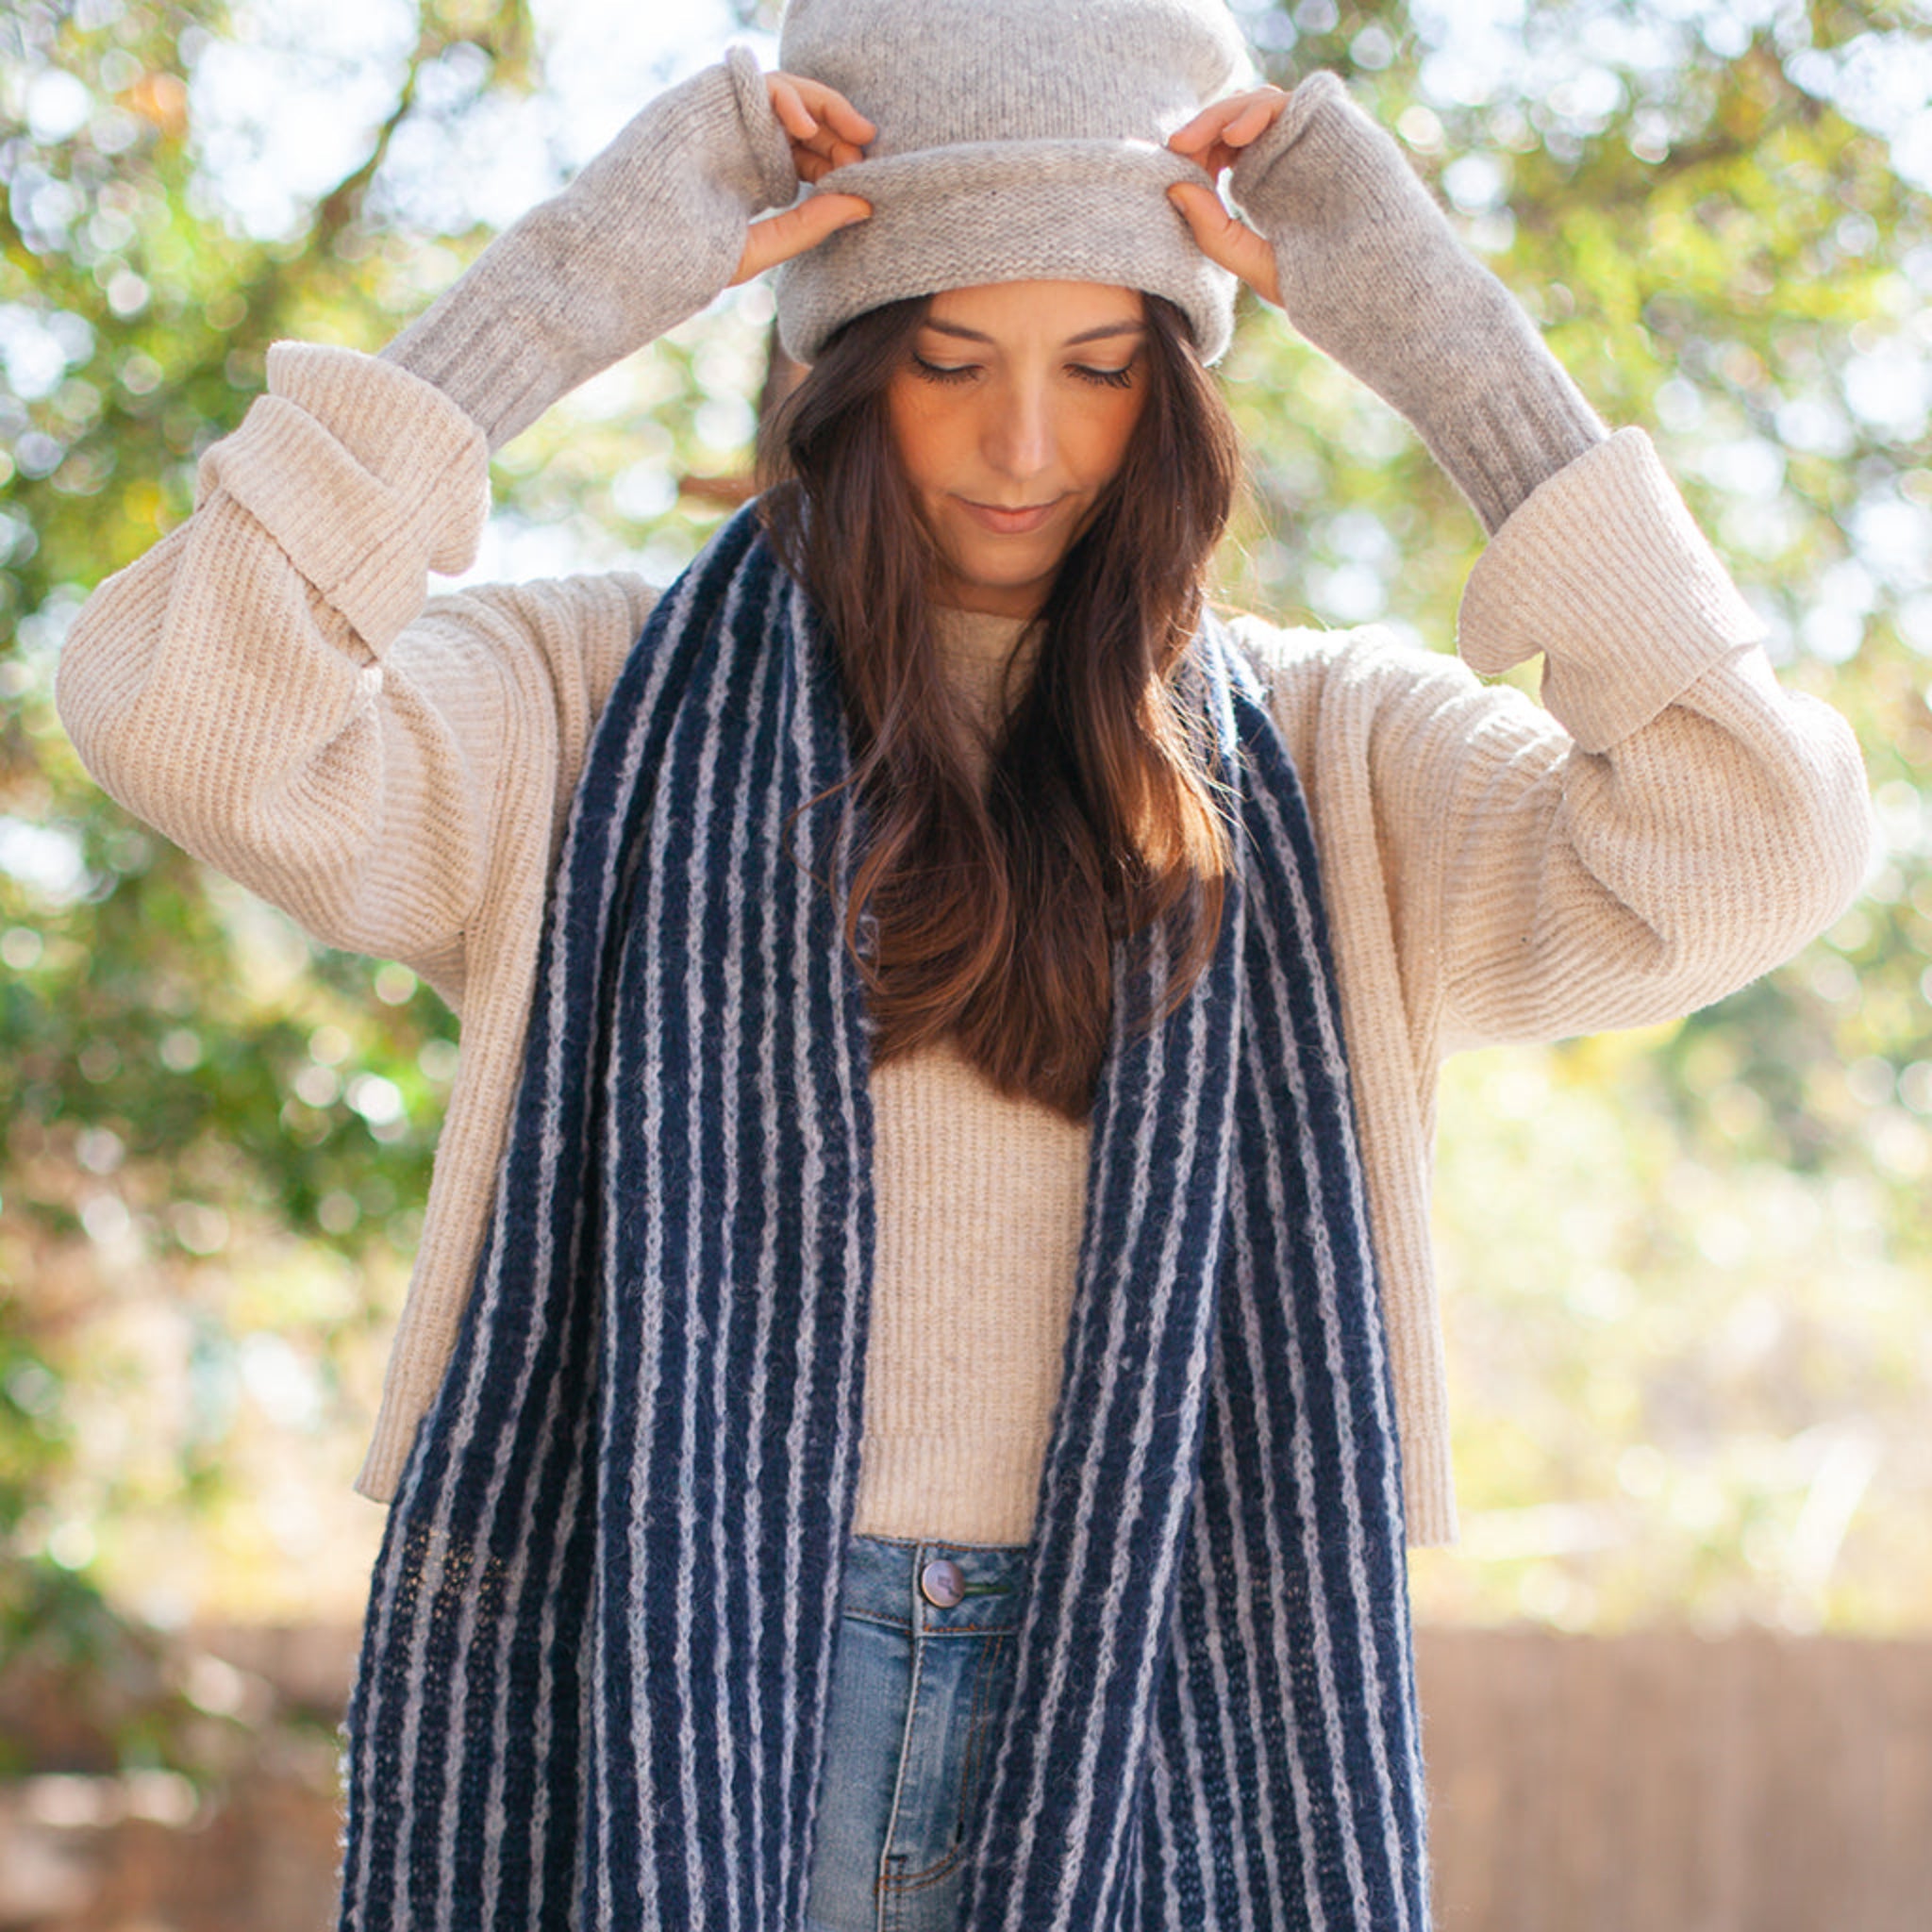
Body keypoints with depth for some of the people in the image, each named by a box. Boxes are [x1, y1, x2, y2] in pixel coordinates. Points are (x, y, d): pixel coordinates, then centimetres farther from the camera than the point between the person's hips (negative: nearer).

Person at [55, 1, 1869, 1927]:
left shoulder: (1325, 773, 9)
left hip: (1147, 1756, 1)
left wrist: (1443, 338, -4)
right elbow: (180, 717, -11)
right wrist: (564, 291, -10)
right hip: (644, 1729, -1)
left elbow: (1746, 846, -6)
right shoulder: (598, 709, 5)